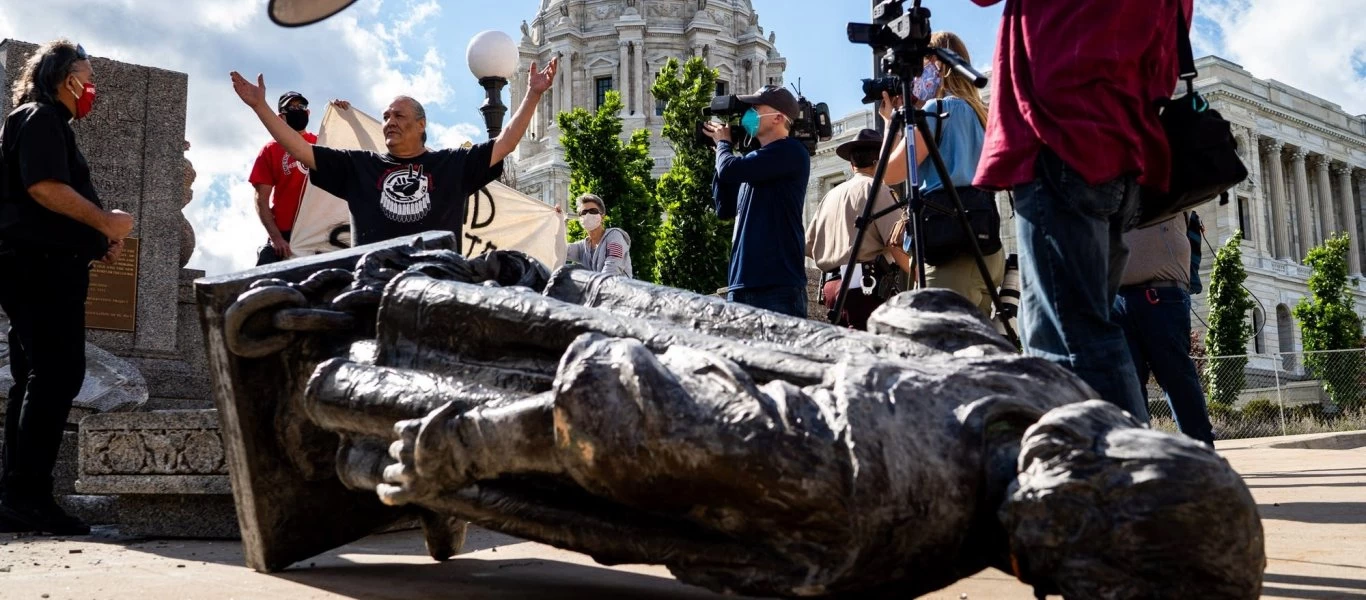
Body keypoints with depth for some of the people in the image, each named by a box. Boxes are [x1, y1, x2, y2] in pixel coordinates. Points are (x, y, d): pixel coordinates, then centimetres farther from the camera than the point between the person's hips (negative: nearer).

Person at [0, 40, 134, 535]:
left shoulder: (48, 123, 25)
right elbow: (43, 187, -20)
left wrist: (97, 239, 15)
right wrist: (104, 222, -13)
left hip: (42, 265, 11)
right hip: (41, 265, -11)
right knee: (57, 375, -14)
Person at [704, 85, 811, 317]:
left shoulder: (790, 152, -5)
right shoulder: (757, 162, 19)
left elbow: (730, 170, -16)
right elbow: (725, 209, 21)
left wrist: (723, 142, 7)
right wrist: (722, 149, 16)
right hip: (741, 284, 8)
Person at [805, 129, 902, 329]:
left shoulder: (830, 195, 18)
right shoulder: (876, 189, -2)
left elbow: (808, 247, 21)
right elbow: (896, 243, -11)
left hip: (830, 286, 7)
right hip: (865, 285, -7)